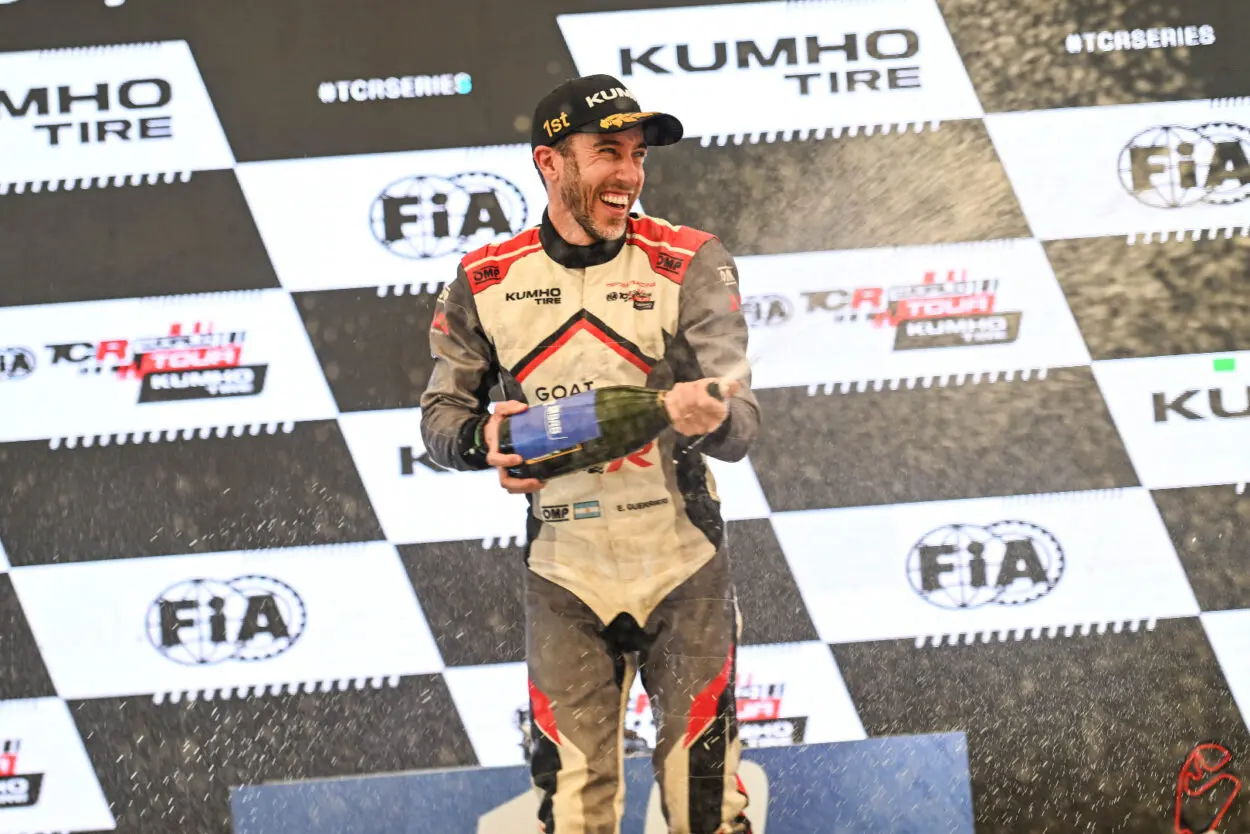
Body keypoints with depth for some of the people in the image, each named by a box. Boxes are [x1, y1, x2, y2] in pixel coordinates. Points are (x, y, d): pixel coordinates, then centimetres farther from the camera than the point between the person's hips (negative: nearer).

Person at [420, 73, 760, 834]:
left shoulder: (690, 263, -7)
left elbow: (741, 422, -14)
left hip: (685, 573, -1)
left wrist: (712, 419, -38)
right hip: (564, 580, 1)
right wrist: (482, 438, -17)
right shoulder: (486, 281, -2)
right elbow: (440, 414, 6)